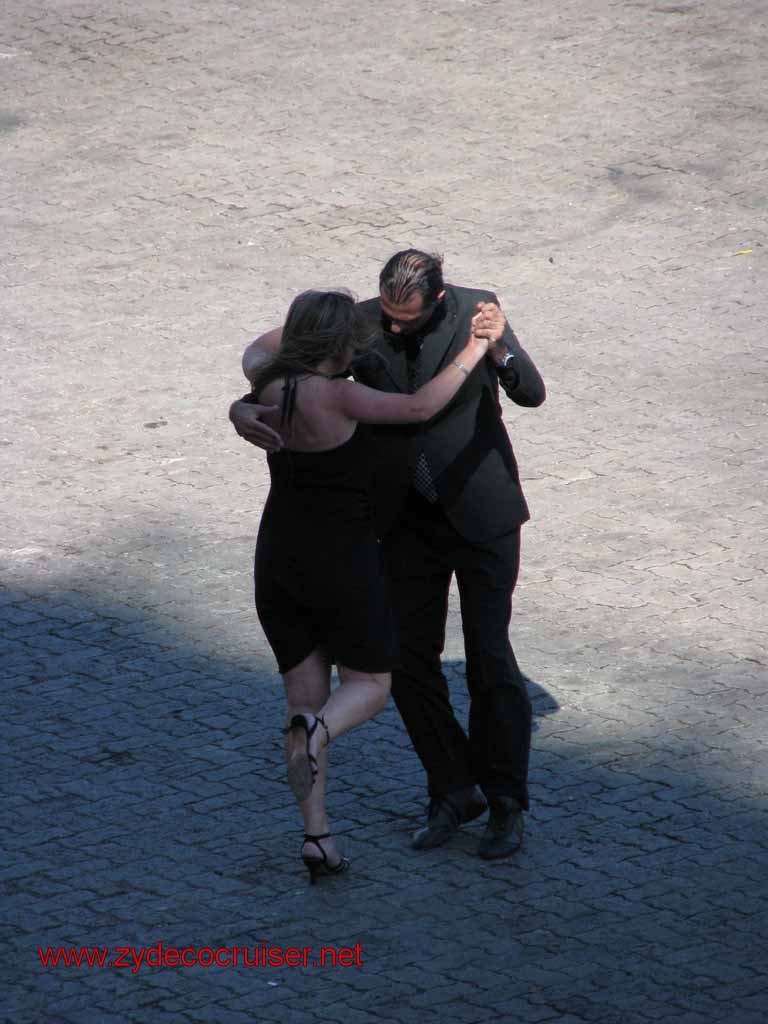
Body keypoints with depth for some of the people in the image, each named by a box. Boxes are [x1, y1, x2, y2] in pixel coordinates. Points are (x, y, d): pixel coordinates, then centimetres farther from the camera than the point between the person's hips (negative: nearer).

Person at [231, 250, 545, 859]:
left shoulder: (475, 311, -14)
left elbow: (532, 394, -17)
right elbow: (268, 348, -4)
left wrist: (499, 350, -39)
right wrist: (245, 405, -26)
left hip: (481, 514, -3)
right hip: (408, 522, 3)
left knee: (490, 659, -4)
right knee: (410, 660, 3)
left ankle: (506, 803, 9)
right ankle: (454, 791, 20)